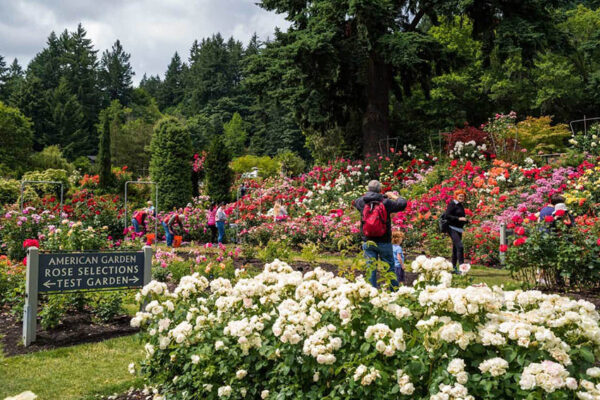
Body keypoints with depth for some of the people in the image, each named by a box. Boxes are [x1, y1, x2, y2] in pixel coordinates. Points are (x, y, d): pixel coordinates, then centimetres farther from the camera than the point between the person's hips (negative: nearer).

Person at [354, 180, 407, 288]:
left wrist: (367, 195, 23)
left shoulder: (362, 202, -2)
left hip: (367, 242, 2)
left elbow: (355, 201, 20)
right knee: (389, 267, 9)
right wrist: (393, 196, 10)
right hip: (384, 242, -2)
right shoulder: (386, 202, -10)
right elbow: (403, 204, -5)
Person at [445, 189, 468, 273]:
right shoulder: (452, 204, -7)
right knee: (460, 246, -19)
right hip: (453, 228, -9)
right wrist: (458, 218, -21)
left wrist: (465, 220, 7)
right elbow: (447, 215, -17)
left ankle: (454, 268, 16)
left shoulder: (461, 206, 17)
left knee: (455, 248, 11)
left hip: (459, 229, 9)